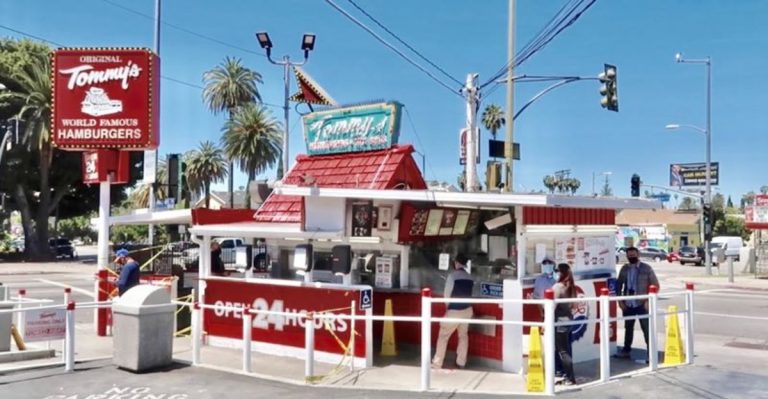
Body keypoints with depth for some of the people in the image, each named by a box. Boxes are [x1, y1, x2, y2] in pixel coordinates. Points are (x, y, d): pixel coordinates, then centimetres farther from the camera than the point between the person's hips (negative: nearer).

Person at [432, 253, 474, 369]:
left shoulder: (453, 276, -13)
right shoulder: (470, 278, 3)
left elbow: (447, 295, -8)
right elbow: (468, 294, 4)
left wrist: (448, 308, 9)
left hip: (454, 311, -5)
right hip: (467, 310, 5)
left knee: (443, 335, 4)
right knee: (463, 335, 18)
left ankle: (437, 362, 4)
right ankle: (461, 362, 21)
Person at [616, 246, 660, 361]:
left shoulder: (646, 268, -5)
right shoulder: (624, 269, 7)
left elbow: (655, 285, -5)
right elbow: (619, 285, 12)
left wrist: (649, 300, -12)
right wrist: (620, 300, 2)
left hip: (642, 304, -4)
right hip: (628, 304, 4)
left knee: (646, 328, -1)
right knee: (628, 328, 16)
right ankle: (626, 350, 28)